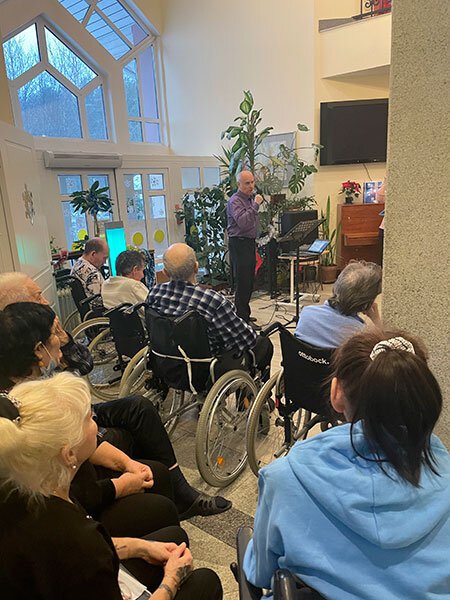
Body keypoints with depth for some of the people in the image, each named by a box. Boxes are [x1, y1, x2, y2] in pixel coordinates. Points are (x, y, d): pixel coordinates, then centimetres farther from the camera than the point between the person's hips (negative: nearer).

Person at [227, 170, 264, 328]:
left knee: (249, 281, 14)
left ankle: (244, 314, 26)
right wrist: (255, 205, -25)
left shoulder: (251, 198, 16)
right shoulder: (235, 201, -14)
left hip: (250, 243, 10)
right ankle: (243, 320, -2)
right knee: (242, 282, -7)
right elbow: (243, 222, -29)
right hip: (239, 245, -9)